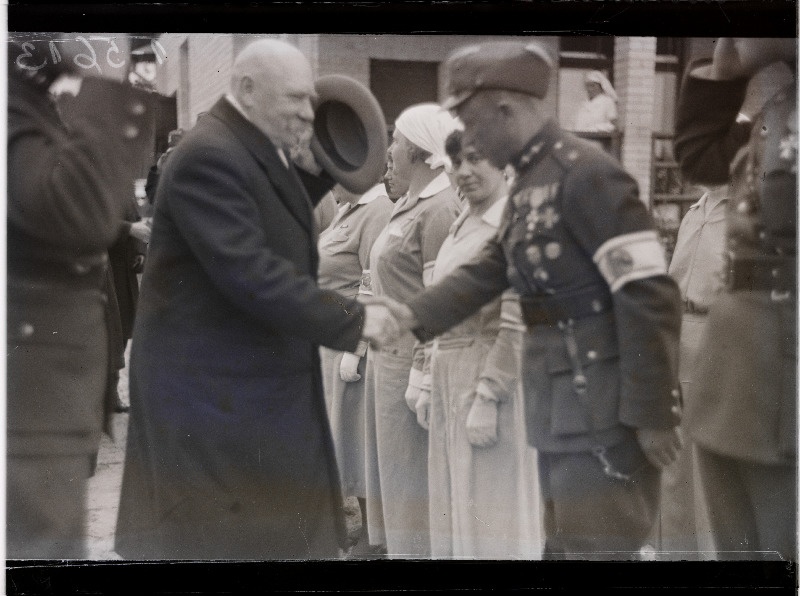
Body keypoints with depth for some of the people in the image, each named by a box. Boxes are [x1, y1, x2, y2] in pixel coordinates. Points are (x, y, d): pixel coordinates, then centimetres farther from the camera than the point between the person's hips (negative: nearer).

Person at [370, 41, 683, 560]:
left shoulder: (587, 173, -17)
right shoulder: (529, 183, 13)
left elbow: (650, 299, -21)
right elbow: (487, 271, 12)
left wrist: (653, 412, -19)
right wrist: (415, 314, -3)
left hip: (604, 409, -9)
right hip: (562, 405, 9)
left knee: (598, 548, 1)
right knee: (565, 545, 19)